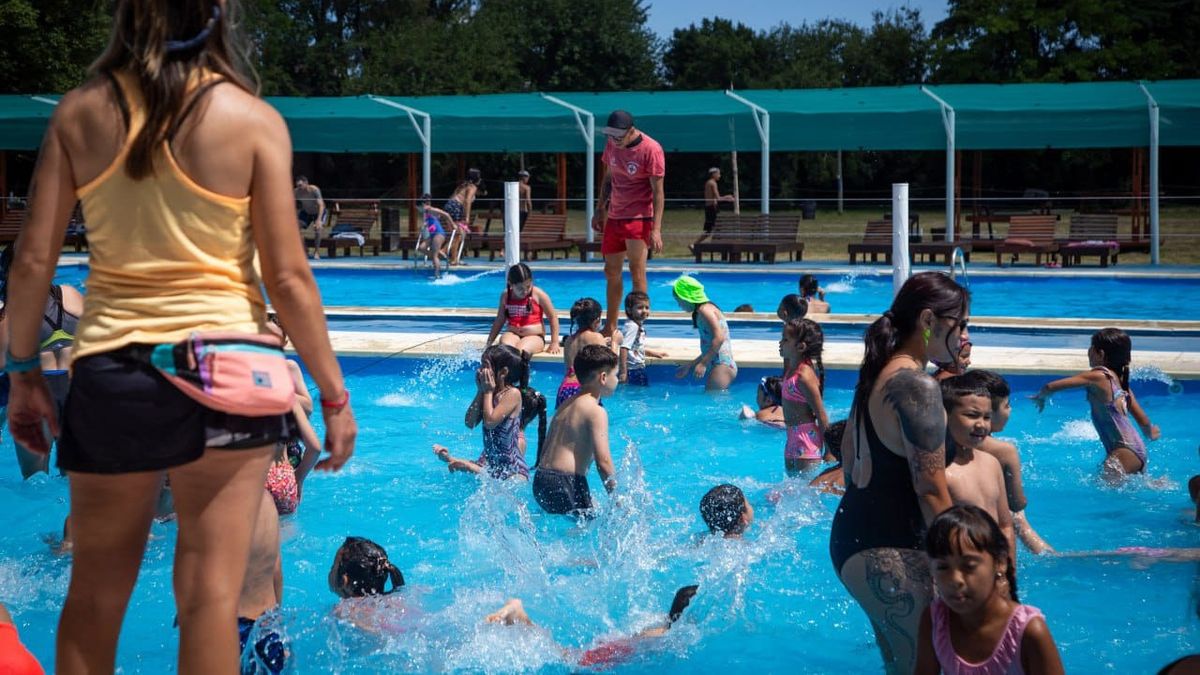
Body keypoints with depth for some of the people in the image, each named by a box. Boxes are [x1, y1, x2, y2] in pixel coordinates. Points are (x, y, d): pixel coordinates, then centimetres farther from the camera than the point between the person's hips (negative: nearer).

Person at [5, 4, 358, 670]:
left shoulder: (80, 111, 1)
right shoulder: (253, 119, -6)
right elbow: (288, 277, -8)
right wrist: (334, 392, 0)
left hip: (110, 371, 3)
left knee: (95, 591, 14)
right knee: (211, 590, 2)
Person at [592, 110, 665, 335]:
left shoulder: (651, 150, -16)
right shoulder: (612, 145, 4)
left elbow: (658, 191, -16)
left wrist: (656, 229, -21)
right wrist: (600, 210, 17)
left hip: (638, 217, -7)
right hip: (614, 216, 7)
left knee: (637, 273, -8)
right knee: (611, 272, 12)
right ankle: (610, 327, 22)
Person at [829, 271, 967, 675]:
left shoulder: (877, 374, 12)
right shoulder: (918, 386, -17)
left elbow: (847, 451, 24)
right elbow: (931, 492, -19)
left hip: (850, 535, 10)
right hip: (890, 552, -10)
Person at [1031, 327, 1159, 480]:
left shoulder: (1097, 376, -11)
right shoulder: (1120, 380, 12)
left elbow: (1050, 387, -10)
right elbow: (1143, 419, 18)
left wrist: (1040, 397, 14)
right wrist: (1150, 433, 41)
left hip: (1123, 453, -9)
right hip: (1138, 450, 9)